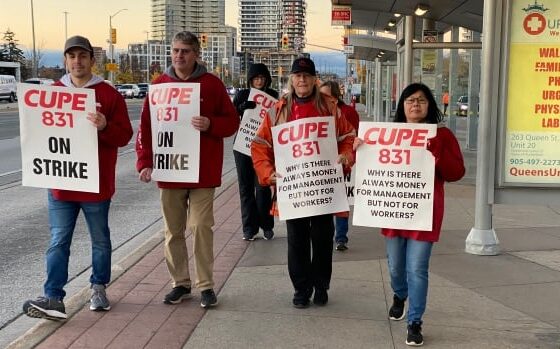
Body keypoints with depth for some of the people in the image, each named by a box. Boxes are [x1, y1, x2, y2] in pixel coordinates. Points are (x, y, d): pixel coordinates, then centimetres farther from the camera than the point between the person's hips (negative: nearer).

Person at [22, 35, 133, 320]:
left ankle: (99, 288, 28)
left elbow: (125, 135, -6)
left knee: (100, 240, 12)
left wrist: (104, 127, -25)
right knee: (58, 242, 2)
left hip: (97, 183, -2)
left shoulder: (109, 94, -4)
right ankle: (53, 298, 3)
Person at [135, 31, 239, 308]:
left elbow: (232, 121, 0)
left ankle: (206, 285, 11)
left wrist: (210, 124, -20)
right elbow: (146, 126, 5)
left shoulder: (212, 84, -1)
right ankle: (180, 283, 23)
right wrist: (144, 162, -5)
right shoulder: (160, 85, 5)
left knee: (201, 227, -2)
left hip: (203, 171, -3)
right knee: (173, 230, 9)